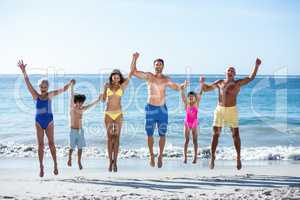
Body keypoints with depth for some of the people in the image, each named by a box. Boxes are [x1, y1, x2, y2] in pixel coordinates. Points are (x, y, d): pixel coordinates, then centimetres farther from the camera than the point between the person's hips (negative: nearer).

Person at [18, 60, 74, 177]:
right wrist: (23, 71, -20)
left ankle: (55, 164, 11)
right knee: (40, 144, 3)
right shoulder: (35, 95, -2)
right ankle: (41, 167, 8)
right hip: (38, 122, 0)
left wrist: (70, 83, -14)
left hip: (49, 121, 0)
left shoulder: (50, 95, 0)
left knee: (51, 143, 1)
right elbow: (28, 83, -10)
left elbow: (63, 90, 2)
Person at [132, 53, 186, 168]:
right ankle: (152, 156, 16)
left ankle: (160, 156, 17)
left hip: (162, 109, 1)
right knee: (150, 134, 3)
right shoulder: (148, 76, 1)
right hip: (150, 108, -1)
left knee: (162, 135, 3)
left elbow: (177, 87, 11)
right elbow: (134, 72, -2)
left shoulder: (166, 80, 6)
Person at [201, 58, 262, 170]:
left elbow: (251, 78, -4)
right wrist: (202, 82, -7)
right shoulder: (219, 83, 11)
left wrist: (256, 66, -14)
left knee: (235, 134, -1)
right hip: (219, 110, 1)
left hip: (232, 110, -1)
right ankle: (212, 157, 9)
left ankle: (238, 158, 12)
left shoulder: (238, 83, 5)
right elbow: (205, 89, 14)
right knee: (216, 134, -1)